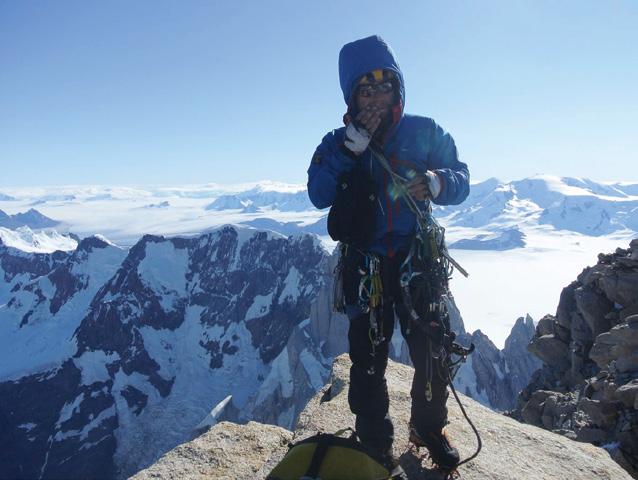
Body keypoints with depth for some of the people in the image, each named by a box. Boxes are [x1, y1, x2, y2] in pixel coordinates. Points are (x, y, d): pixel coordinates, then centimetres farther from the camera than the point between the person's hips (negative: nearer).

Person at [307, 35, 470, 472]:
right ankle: (375, 443, 26)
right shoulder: (338, 142, 1)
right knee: (369, 358, 5)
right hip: (365, 265, 0)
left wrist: (436, 182, -26)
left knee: (434, 350, 5)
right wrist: (351, 148, -22)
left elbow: (461, 179, -3)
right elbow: (319, 195, -12)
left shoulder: (424, 132, 1)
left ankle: (430, 428, 32)